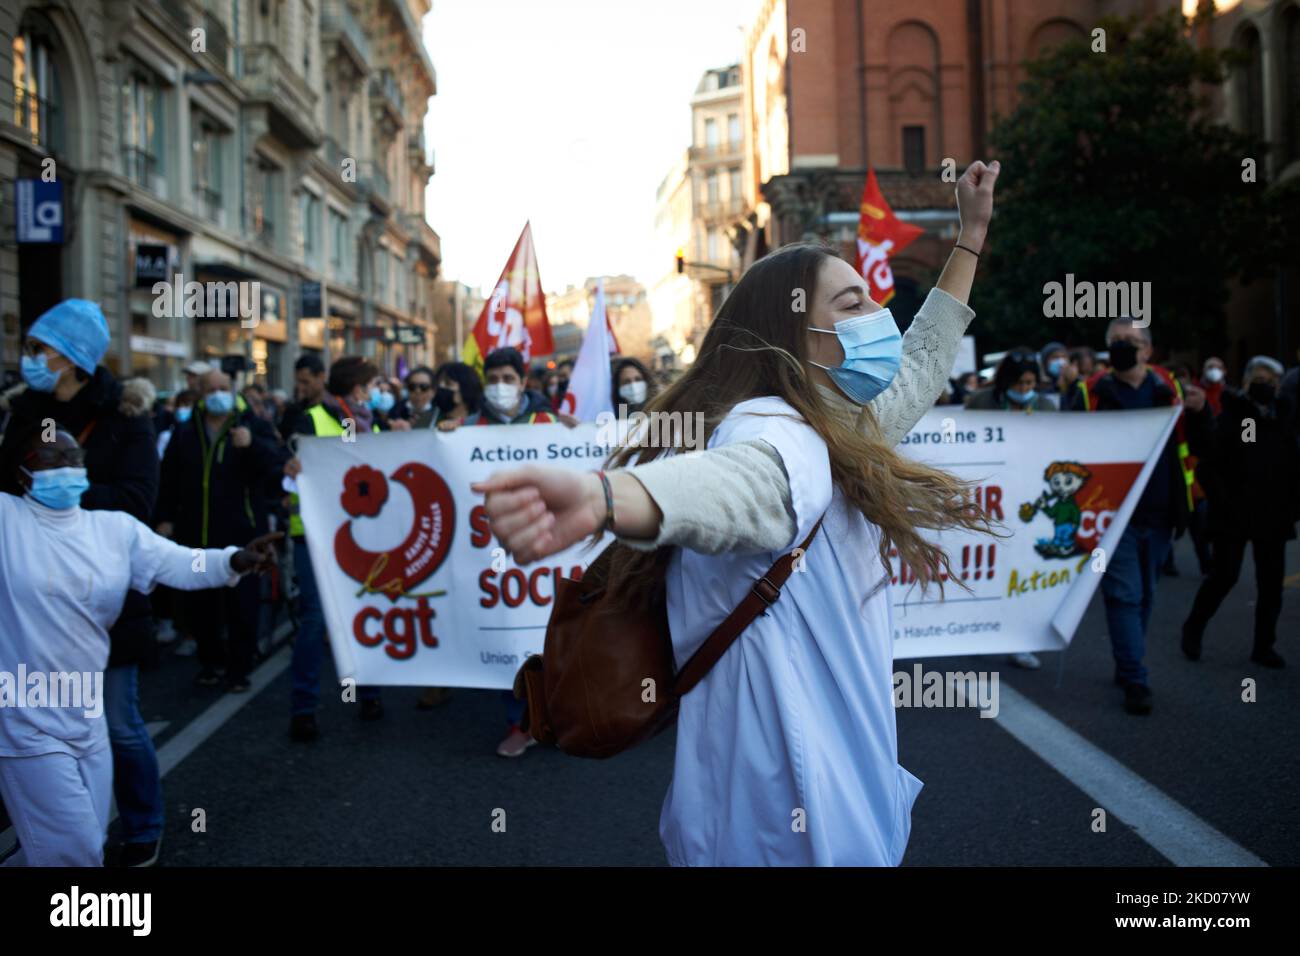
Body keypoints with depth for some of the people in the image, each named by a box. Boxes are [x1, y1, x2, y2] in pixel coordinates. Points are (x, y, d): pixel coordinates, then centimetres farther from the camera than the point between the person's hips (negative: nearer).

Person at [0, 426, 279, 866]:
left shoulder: (115, 528, 1)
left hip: (86, 720, 5)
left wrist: (235, 560, -29)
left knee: (84, 841, 19)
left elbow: (179, 563, -12)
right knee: (73, 850, -2)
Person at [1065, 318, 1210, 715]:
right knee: (1124, 595, -5)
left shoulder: (1169, 389, 6)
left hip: (1158, 514, 4)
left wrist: (1199, 412, -10)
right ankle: (1135, 681, -1)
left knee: (1144, 596, 15)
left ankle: (1127, 668, 30)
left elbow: (1198, 445, 8)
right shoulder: (1091, 392, -2)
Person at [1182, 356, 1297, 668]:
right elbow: (1208, 467, -7)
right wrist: (1223, 502, -14)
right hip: (1234, 517, -4)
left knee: (1271, 582, 6)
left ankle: (1264, 646, 16)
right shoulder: (1229, 419, -4)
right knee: (1224, 575, -4)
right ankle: (1193, 628, 17)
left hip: (1272, 517, 5)